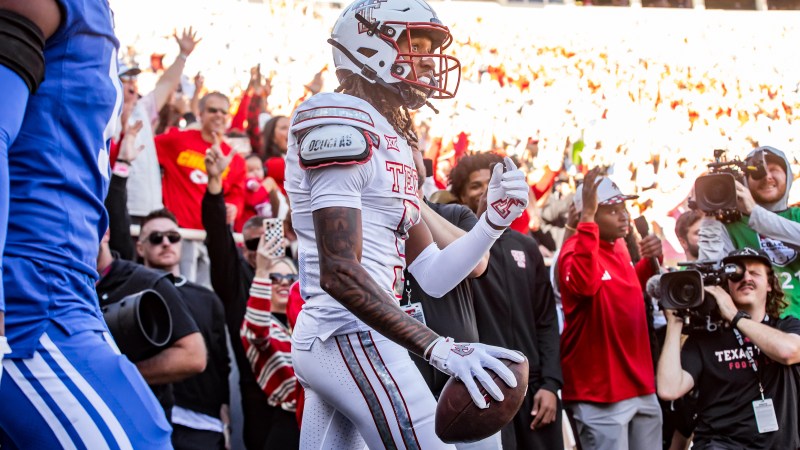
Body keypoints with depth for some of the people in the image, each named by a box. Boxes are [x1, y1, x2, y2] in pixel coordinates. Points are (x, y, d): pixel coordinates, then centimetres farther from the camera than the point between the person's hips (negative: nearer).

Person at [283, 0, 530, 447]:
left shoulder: (391, 141, 18)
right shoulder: (340, 123, -12)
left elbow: (433, 276, 16)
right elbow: (339, 272, -22)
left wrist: (495, 220, 0)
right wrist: (440, 347, -26)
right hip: (354, 338, -10)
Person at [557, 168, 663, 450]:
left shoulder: (619, 247, 10)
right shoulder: (576, 248, -14)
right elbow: (583, 284, -38)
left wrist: (650, 262, 12)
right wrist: (587, 218, -40)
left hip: (640, 385, 9)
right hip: (600, 391, -9)